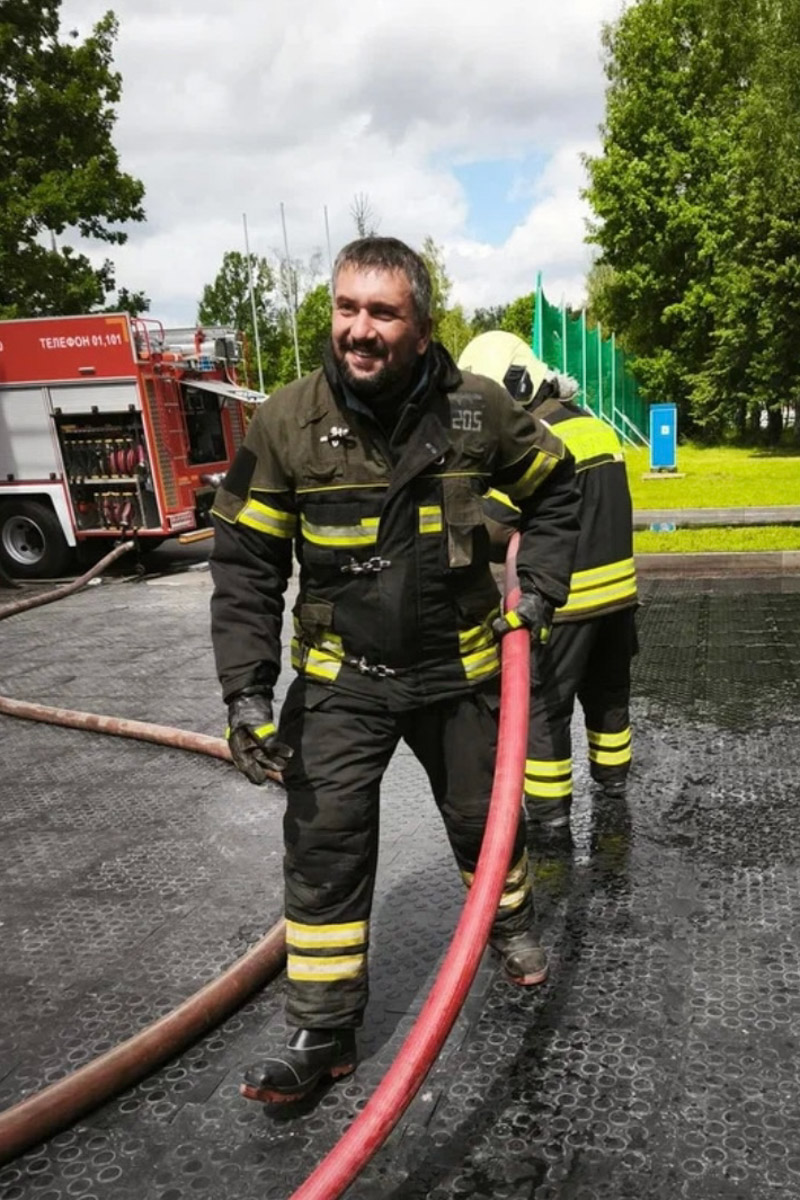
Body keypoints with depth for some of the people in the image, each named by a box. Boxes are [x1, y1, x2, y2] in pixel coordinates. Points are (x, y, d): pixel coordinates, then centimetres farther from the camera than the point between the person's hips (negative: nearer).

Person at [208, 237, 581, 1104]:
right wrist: (245, 691, -14)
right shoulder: (287, 421, -13)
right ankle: (322, 1033, 19)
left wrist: (539, 585, -2)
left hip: (458, 668, 1)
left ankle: (510, 925, 51)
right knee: (324, 844, 0)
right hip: (341, 679, -1)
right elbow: (246, 564, -9)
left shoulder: (478, 408, -10)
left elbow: (553, 489, 8)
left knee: (483, 819, 18)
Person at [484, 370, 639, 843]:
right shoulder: (600, 428, 8)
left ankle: (550, 813, 8)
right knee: (608, 688, 23)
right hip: (618, 590, 8)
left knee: (543, 704, 3)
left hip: (566, 599, -8)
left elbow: (493, 525, -22)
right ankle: (613, 772, 41)